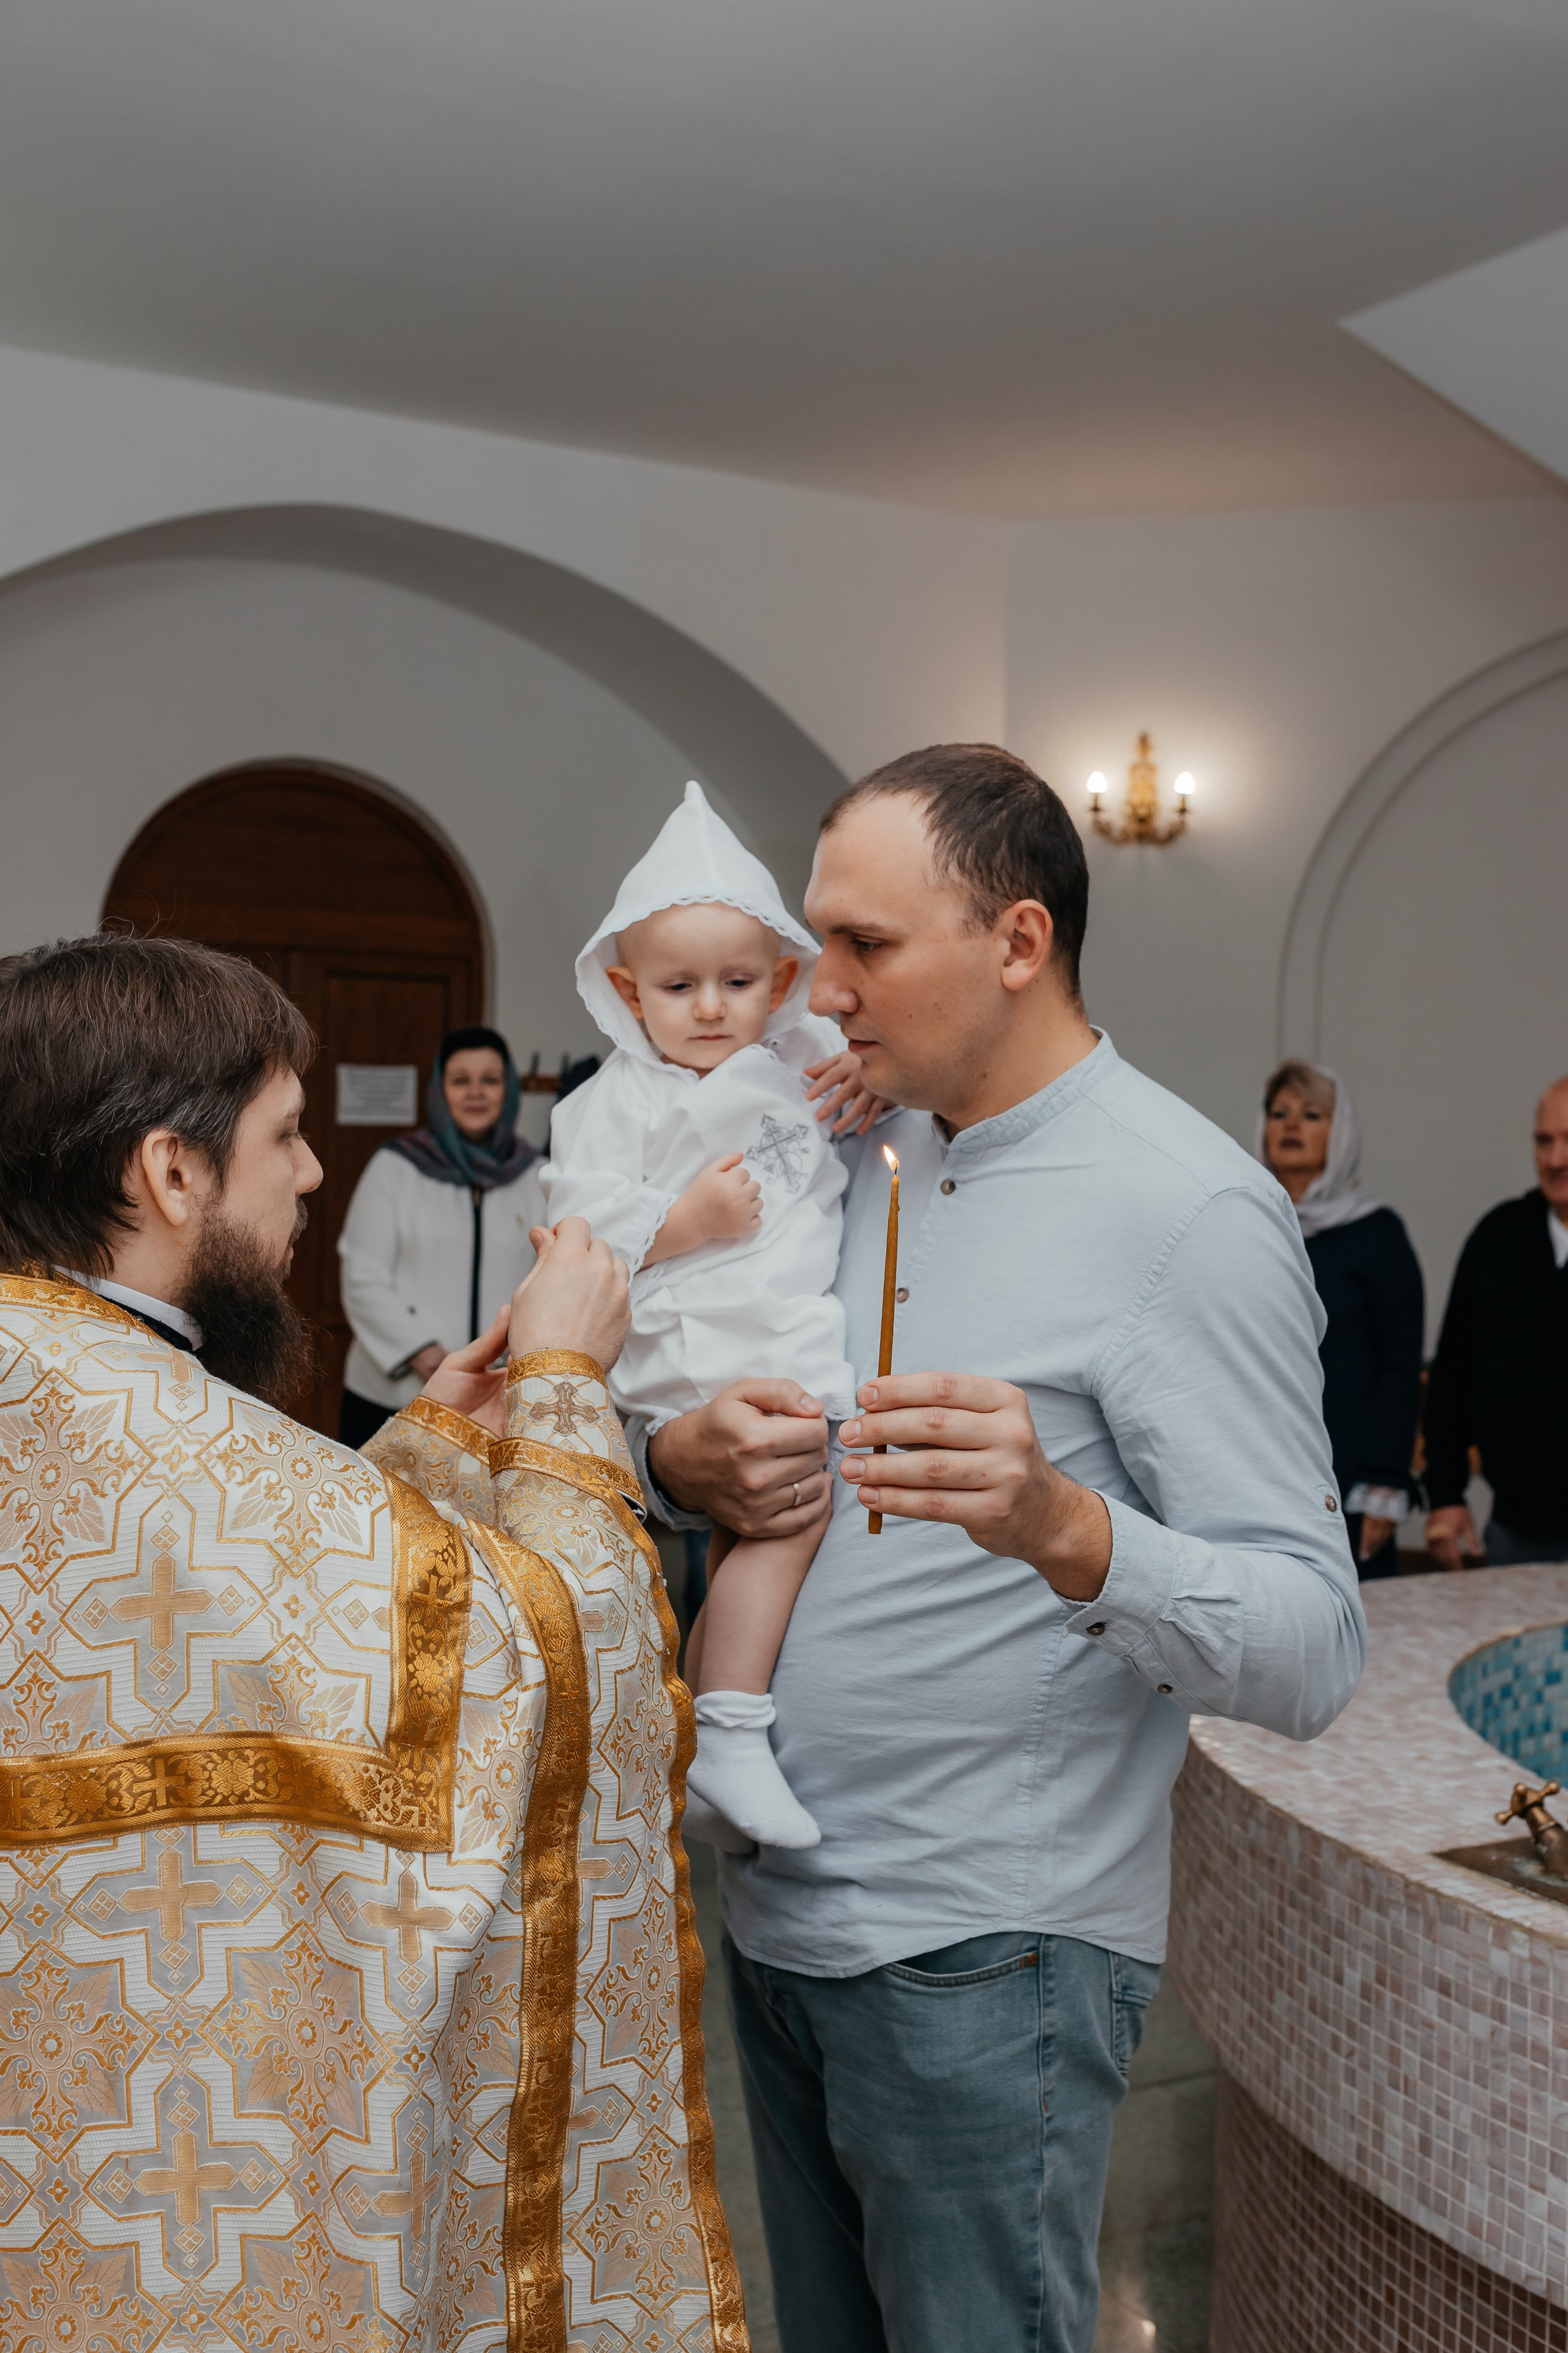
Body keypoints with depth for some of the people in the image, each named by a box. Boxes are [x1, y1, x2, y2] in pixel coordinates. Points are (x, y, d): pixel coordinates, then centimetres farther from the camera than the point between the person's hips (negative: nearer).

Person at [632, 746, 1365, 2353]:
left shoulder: (1190, 1211, -16)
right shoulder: (863, 1160, 6)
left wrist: (1061, 1529, -38)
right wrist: (683, 1464, -11)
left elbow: (1311, 1652, -20)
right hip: (776, 1913, 7)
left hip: (983, 1959, -6)